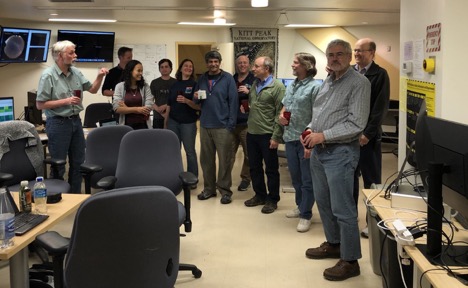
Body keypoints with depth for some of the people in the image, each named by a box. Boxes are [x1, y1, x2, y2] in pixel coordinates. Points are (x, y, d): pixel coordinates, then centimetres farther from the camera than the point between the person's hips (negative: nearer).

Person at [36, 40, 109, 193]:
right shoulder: (48, 75, -13)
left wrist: (100, 77, -5)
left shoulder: (76, 72, 5)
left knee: (78, 162, 15)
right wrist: (65, 101, -19)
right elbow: (40, 105, -13)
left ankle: (75, 196, 28)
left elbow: (92, 89, 13)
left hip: (76, 121, 7)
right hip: (58, 123, -7)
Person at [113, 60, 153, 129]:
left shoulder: (145, 86, 2)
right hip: (127, 125, -1)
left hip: (143, 125, 1)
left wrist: (127, 109, -9)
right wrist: (137, 109, -15)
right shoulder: (120, 86, 0)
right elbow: (117, 108, -8)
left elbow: (148, 108, -7)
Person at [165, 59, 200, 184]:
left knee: (190, 151, 0)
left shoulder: (195, 85, -2)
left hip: (188, 122, -4)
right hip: (173, 122, 4)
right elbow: (169, 105, 14)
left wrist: (186, 101, -25)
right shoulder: (175, 85, 10)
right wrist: (166, 122, 13)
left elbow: (199, 106, -9)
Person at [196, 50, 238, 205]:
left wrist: (231, 124, -13)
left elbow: (233, 102, -7)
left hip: (222, 126, -5)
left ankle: (225, 190, 10)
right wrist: (196, 97, -4)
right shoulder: (202, 79, 11)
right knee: (206, 159, 10)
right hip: (205, 125, 5)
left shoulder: (228, 78, -3)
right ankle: (209, 188, 22)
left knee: (224, 160, 1)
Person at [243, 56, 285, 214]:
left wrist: (276, 137, -16)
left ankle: (272, 200, 17)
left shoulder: (277, 87, -11)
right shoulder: (254, 84, 11)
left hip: (267, 134, -7)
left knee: (271, 169, 5)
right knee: (254, 167, 15)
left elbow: (280, 114, -14)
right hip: (251, 133, 7)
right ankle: (260, 195, 29)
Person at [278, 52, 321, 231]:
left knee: (307, 180, 2)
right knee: (295, 177, 19)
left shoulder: (315, 87, -13)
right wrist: (281, 115, 1)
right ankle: (300, 206, 35)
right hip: (290, 137, 8)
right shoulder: (291, 86, 12)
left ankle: (306, 215, 12)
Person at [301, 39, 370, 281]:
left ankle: (350, 261, 6)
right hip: (318, 150, 9)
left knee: (342, 209, -5)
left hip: (340, 152, -9)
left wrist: (323, 135, -17)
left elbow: (356, 124, -19)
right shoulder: (327, 82, 13)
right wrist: (310, 130, 2)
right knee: (323, 202, 18)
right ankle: (333, 244, 35)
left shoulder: (359, 83, -12)